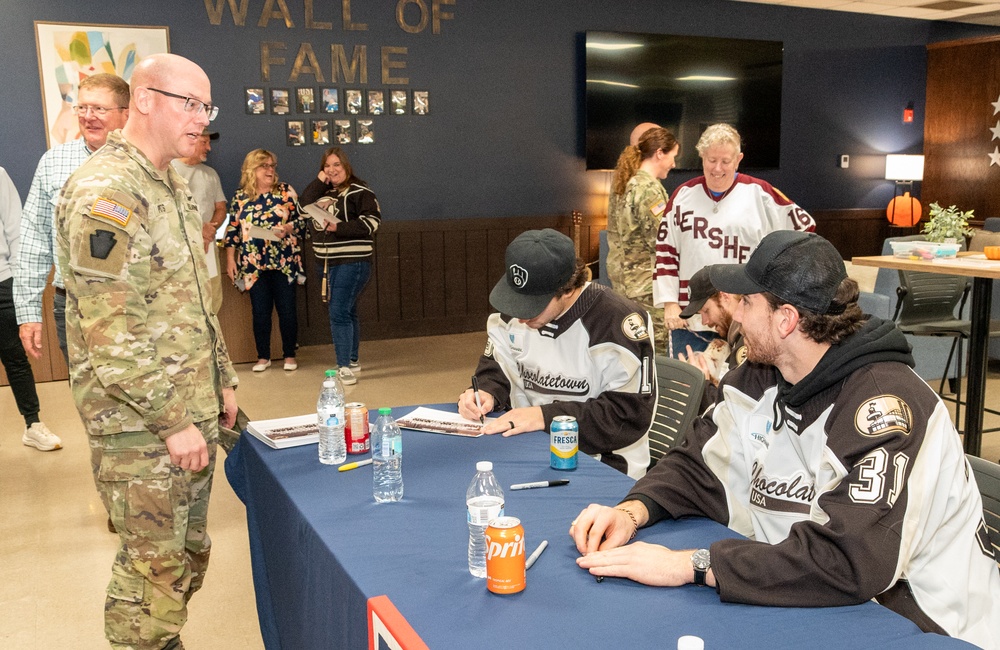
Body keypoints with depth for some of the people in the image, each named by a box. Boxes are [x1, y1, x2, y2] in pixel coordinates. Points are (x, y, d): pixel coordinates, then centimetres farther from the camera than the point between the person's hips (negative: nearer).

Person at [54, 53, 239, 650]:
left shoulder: (173, 187, 12)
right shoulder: (104, 193, -19)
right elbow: (112, 333, -23)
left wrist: (223, 380, 17)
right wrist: (172, 421, -20)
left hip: (194, 412, 9)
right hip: (142, 426, -9)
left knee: (190, 554, 18)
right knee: (154, 567, 3)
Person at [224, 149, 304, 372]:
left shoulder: (286, 191, 1)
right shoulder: (240, 197, 6)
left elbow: (301, 219, 0)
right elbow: (233, 230, 8)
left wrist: (288, 228, -19)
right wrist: (230, 260, 3)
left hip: (284, 262, -1)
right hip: (254, 265, 1)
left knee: (287, 310, 3)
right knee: (260, 311, 6)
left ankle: (289, 355, 16)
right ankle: (263, 357, 18)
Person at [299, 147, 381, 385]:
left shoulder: (359, 191, -7)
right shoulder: (324, 191, 14)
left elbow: (372, 221, -15)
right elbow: (304, 205, 2)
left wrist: (339, 227, -21)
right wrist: (319, 181, -4)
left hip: (352, 262, -7)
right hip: (328, 262, 7)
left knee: (339, 313, -13)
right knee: (347, 312, 16)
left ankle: (345, 367, -10)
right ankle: (352, 360, 27)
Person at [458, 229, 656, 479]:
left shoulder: (617, 321, -18)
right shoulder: (512, 312, 2)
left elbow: (630, 416, -20)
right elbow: (496, 367, 16)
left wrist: (547, 417, -24)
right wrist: (486, 394, -8)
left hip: (602, 465, -6)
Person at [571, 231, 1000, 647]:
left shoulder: (883, 403, -26)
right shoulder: (760, 379, 0)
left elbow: (851, 561, -35)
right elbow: (698, 467, 5)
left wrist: (688, 565, -34)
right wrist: (631, 512, -15)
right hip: (805, 610, 6)